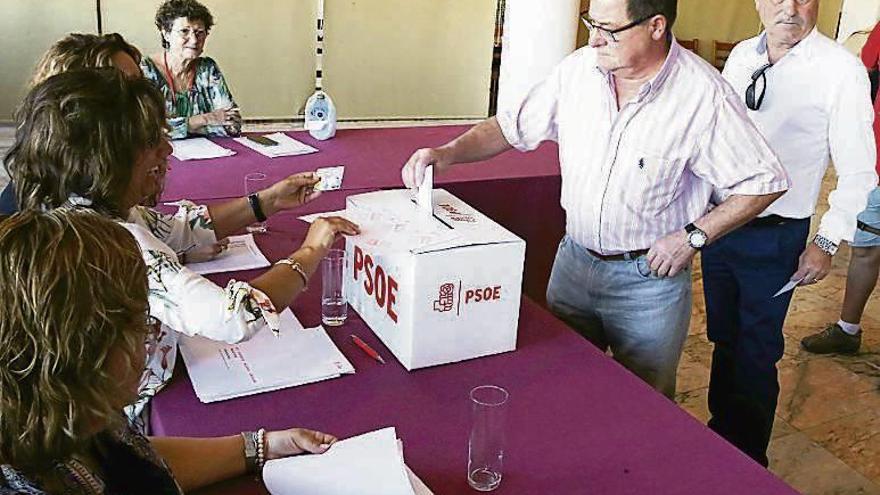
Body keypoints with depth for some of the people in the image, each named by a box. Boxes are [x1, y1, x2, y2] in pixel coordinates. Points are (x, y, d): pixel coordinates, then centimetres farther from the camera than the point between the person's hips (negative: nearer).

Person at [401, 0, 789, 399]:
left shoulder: (704, 95, -19)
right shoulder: (578, 68, -7)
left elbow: (763, 182, -10)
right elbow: (512, 127, 2)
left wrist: (693, 236, -16)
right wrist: (448, 153, -12)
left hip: (649, 278, -4)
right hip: (573, 259, 4)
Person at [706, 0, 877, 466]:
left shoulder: (841, 70, -13)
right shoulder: (741, 55, 3)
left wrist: (827, 242, -12)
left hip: (774, 236, -5)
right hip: (716, 220, 5)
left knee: (756, 355, 8)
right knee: (723, 340, 20)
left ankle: (747, 461, 29)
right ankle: (719, 432, 41)